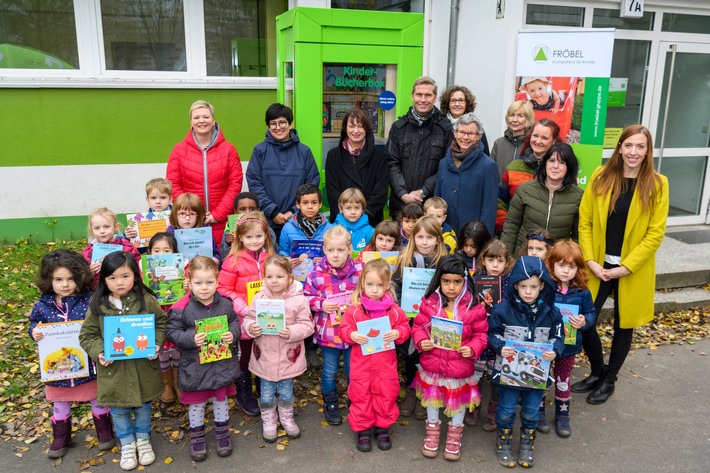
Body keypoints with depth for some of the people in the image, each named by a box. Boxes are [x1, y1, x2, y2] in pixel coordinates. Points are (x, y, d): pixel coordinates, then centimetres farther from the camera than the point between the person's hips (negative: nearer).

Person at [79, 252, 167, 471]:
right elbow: (87, 335, -1)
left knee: (143, 406, 20)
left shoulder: (146, 300, -10)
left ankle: (143, 439, 43)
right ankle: (127, 443, 40)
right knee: (118, 410, 16)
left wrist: (155, 345, -13)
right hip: (113, 370, 0)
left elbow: (161, 323, 2)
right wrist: (98, 352, -17)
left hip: (143, 368, 0)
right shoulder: (97, 305, -9)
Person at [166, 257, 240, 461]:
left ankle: (222, 433, 41)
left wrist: (233, 334, -14)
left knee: (220, 399, 21)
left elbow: (235, 322, 5)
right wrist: (191, 338, -25)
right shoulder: (182, 308, -17)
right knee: (196, 403, 16)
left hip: (222, 365, 2)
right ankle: (197, 437, 37)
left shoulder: (225, 304, -8)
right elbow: (172, 332, -12)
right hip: (195, 367, -2)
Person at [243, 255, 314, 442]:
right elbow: (248, 319, 2)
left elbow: (307, 325, -11)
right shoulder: (259, 298, -7)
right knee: (266, 394, 16)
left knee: (286, 393, 19)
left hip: (288, 357, -1)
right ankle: (268, 421, 38)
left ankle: (287, 418, 43)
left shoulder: (299, 299, -13)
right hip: (265, 356, 1)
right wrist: (251, 328, -20)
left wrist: (292, 332, -28)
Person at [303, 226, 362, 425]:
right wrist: (320, 304, -18)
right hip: (327, 332, 0)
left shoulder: (359, 271, -8)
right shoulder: (317, 273, -11)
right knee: (329, 370, 16)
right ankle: (330, 405, 37)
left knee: (353, 370, 16)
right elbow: (306, 297, -3)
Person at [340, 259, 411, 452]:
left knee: (386, 394, 12)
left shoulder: (394, 310, -5)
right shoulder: (355, 309, -7)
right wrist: (352, 335, -21)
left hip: (386, 362, 1)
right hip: (361, 361, -1)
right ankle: (362, 429, 27)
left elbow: (405, 327, 3)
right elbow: (344, 328, -2)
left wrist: (398, 333, -18)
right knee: (360, 395, 9)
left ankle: (382, 428, 32)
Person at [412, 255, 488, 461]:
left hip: (460, 367, -1)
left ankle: (455, 433, 44)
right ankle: (432, 430, 45)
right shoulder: (429, 303, -10)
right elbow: (418, 326, -2)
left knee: (458, 400, 20)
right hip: (432, 364, 1)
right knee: (432, 397, 21)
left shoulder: (474, 307, -12)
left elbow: (481, 334, -6)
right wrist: (421, 342, -21)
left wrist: (473, 349, -22)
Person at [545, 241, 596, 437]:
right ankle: (539, 413, 35)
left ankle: (562, 416, 37)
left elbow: (591, 313, 2)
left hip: (568, 347, 2)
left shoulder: (582, 292, -8)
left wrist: (584, 322, -18)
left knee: (563, 382, 19)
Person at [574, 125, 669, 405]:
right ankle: (597, 371, 26)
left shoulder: (657, 184, -6)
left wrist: (625, 267, -15)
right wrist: (590, 261, -11)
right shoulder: (601, 177, -2)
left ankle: (609, 381, 33)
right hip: (598, 266, 1)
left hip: (633, 271, -1)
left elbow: (655, 233, -8)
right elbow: (584, 221, -2)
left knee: (623, 326, 12)